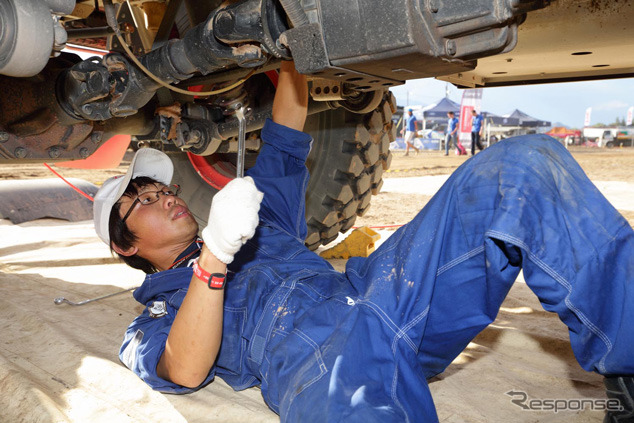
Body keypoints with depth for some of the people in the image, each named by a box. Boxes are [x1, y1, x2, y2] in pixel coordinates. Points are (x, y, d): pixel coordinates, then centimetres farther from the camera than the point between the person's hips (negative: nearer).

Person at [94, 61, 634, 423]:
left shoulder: (258, 223, 34)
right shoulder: (155, 316, 20)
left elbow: (284, 144, 33)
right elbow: (185, 371, -2)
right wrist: (215, 255, -15)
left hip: (377, 283, 6)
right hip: (310, 354, -5)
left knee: (523, 164, -11)